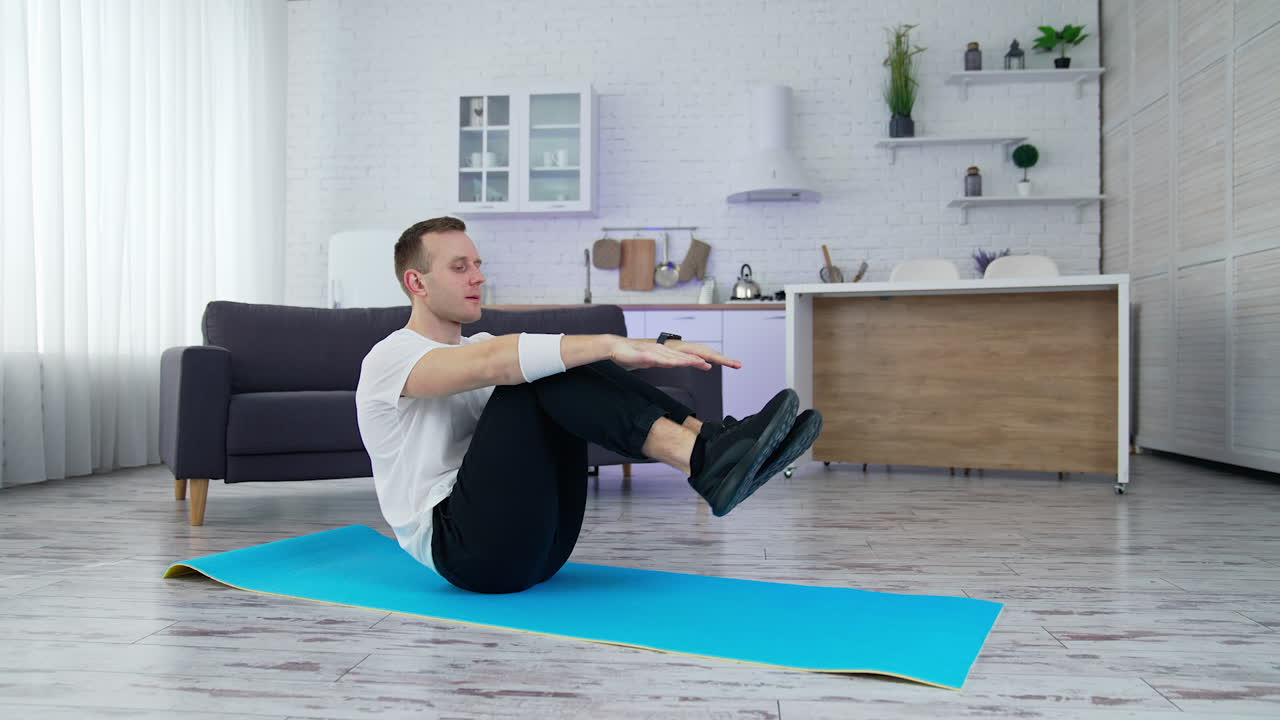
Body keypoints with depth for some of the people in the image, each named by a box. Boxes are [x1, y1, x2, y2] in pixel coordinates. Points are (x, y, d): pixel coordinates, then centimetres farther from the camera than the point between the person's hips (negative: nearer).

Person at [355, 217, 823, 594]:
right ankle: (705, 463, -38)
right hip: (465, 548, -7)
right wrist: (610, 344, -36)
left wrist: (657, 350, -11)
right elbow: (492, 363, -27)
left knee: (557, 368, -10)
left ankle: (712, 445, -23)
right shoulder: (390, 359, -7)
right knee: (537, 374, -25)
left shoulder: (477, 347, 20)